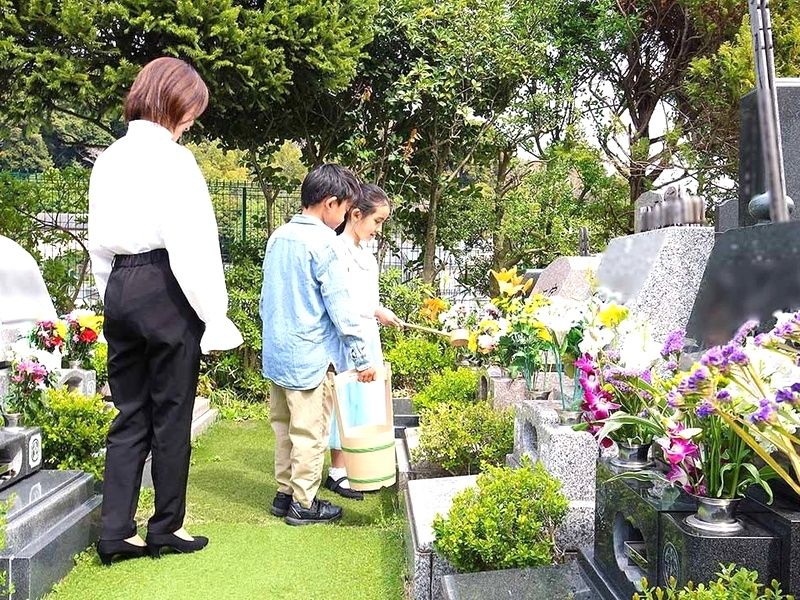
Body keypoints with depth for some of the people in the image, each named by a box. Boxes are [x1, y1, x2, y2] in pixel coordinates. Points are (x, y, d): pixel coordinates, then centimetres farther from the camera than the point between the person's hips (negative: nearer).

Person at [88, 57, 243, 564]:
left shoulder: (109, 160, 13)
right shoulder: (172, 159, -10)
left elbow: (99, 242, 15)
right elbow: (192, 244, -15)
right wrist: (214, 316, -11)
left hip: (119, 290, 7)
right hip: (165, 290, -7)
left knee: (130, 415, 12)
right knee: (171, 415, 5)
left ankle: (116, 532, 15)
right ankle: (166, 527, 17)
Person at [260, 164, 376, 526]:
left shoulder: (278, 237, 8)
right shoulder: (323, 242, -16)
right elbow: (340, 306, -17)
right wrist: (361, 357, -11)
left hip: (275, 353, 8)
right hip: (309, 357, -8)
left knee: (284, 428, 18)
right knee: (310, 433, 4)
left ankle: (285, 493, 28)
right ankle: (303, 504, 14)